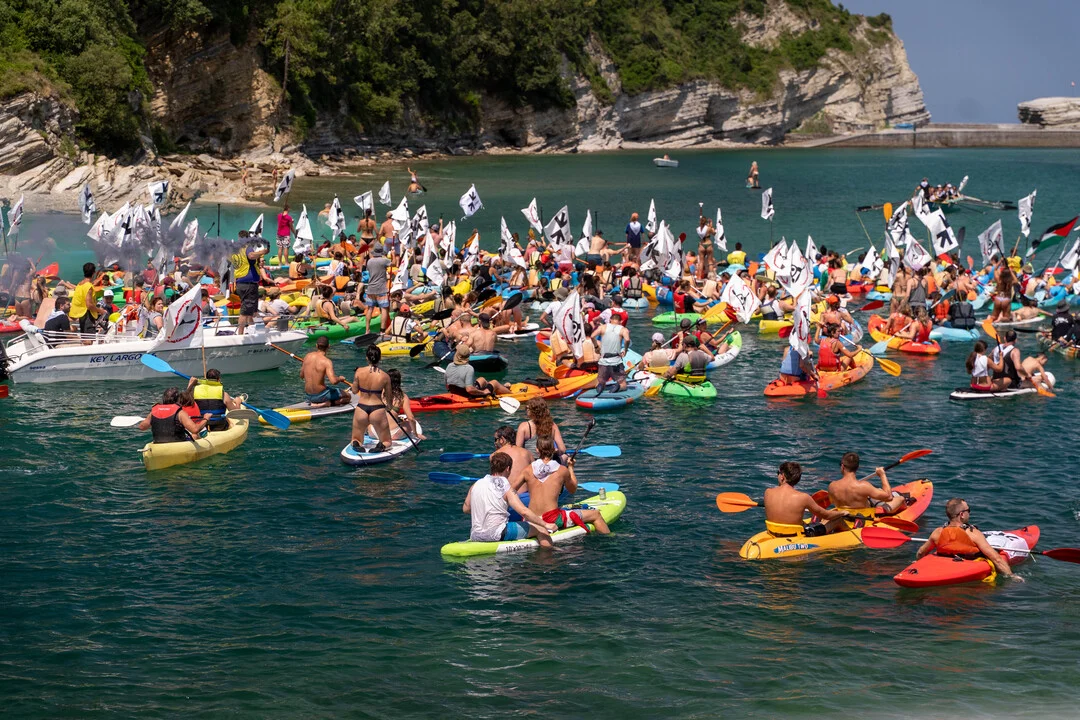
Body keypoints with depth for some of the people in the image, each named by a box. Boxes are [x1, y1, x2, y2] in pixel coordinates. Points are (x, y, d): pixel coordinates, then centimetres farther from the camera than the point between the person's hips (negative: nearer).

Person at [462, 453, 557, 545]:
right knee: (539, 528, 4)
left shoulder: (476, 485, 5)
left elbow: (465, 509, 17)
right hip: (497, 537, -7)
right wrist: (545, 524, -12)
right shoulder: (506, 488, -10)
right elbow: (523, 511, -19)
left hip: (475, 537, 7)